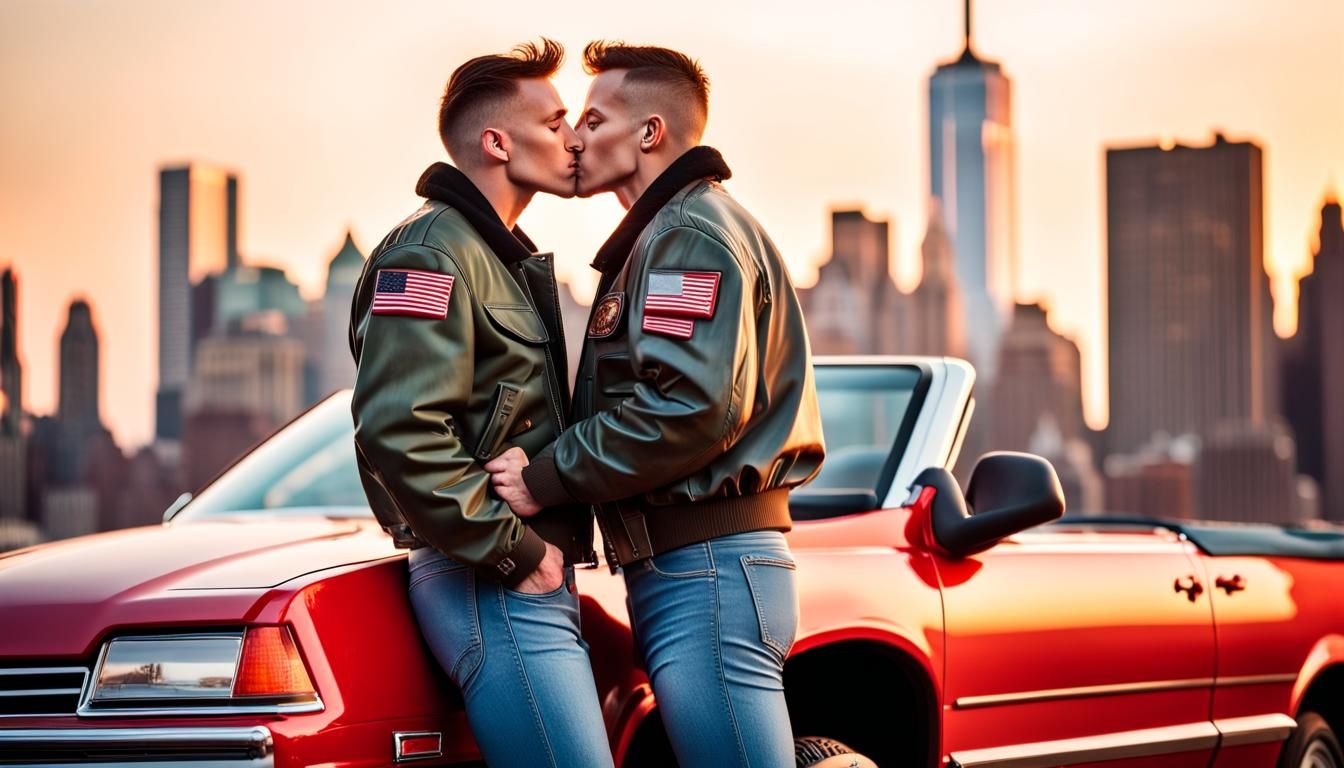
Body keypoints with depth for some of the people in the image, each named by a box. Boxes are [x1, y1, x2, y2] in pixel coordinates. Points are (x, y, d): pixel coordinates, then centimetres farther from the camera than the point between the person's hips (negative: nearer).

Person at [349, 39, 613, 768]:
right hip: (492, 586, -10)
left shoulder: (505, 256, 21)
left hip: (533, 578, 10)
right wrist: (510, 550, -19)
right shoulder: (433, 254, -11)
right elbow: (398, 430, -23)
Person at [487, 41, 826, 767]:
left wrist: (546, 477, -15)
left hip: (707, 571, -11)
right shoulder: (658, 237, 25)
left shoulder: (690, 233, -9)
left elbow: (693, 404, -23)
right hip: (681, 570, 11)